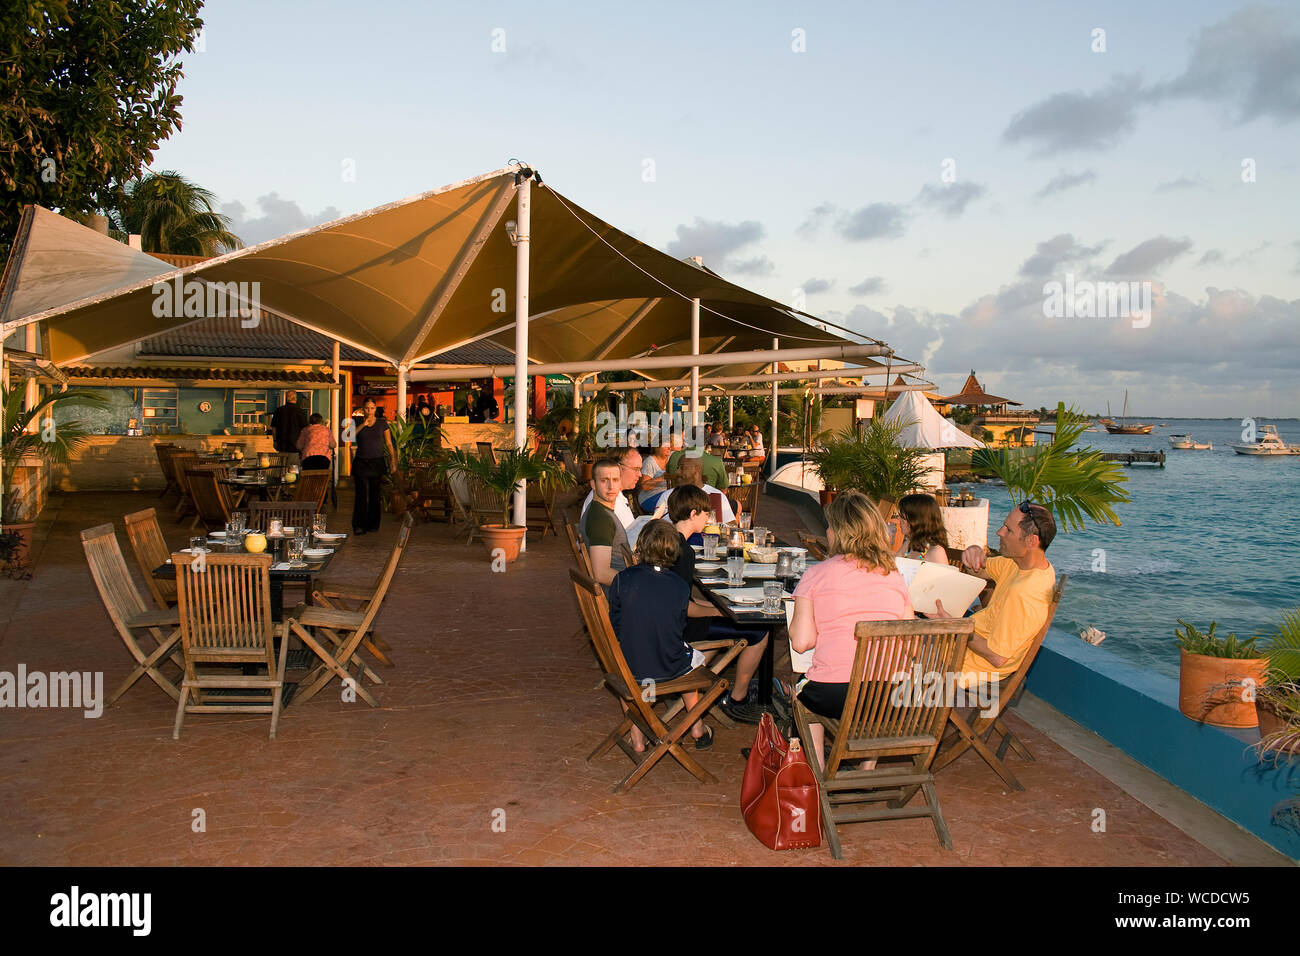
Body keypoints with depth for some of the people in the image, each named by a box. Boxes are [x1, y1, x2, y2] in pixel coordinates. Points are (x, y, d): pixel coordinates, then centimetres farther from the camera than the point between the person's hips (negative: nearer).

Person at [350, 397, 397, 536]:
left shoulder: (382, 423, 6)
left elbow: (389, 443, 7)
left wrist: (393, 461, -1)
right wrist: (363, 425, -20)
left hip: (377, 462, 1)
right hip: (361, 462, 0)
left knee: (375, 494, 3)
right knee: (361, 493, -8)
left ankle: (373, 525, 13)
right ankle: (359, 526, -5)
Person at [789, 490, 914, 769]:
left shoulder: (816, 575, -1)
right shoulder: (894, 576, 8)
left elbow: (801, 641, -4)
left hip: (834, 695, -3)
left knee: (802, 690, 29)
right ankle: (867, 768, 37)